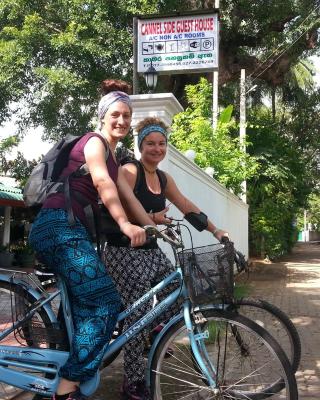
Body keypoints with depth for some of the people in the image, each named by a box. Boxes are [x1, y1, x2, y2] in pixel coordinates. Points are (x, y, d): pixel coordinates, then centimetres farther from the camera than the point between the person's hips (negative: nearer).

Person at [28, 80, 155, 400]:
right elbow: (102, 182, -20)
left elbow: (128, 196, 21)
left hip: (71, 229, 10)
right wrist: (125, 224, -33)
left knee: (83, 308, 12)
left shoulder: (112, 156, 26)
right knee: (105, 304, -15)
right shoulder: (94, 141, -3)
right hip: (60, 227, -10)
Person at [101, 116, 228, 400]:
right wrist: (150, 219, -26)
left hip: (151, 251, 8)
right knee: (138, 316, -10)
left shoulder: (164, 178, 12)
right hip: (124, 252, -8)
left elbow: (188, 207, 13)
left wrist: (215, 230, 10)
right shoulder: (129, 171, -12)